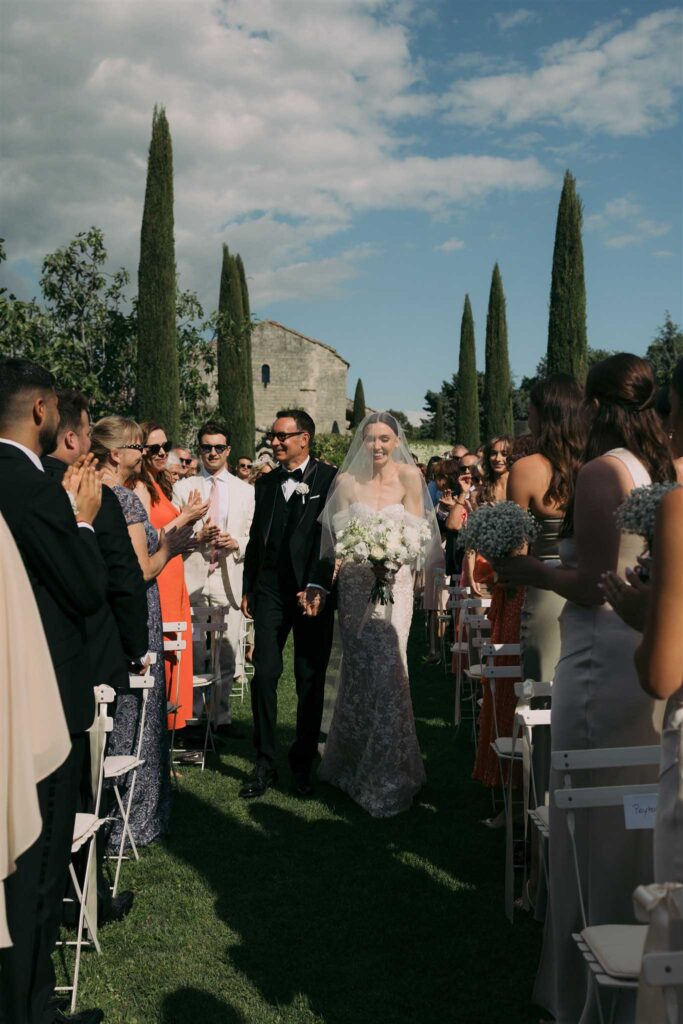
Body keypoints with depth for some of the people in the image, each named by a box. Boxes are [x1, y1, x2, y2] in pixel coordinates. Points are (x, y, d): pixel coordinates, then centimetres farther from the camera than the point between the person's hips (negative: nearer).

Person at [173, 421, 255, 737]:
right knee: (192, 655, 3)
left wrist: (237, 543, -11)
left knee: (227, 655, 6)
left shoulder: (246, 491, 10)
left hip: (229, 580, 1)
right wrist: (196, 536, -13)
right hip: (192, 580, -1)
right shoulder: (183, 488, 8)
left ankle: (222, 717, 18)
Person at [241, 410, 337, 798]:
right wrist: (248, 588, 15)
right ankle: (266, 763, 8)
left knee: (311, 681, 5)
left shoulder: (330, 478, -2)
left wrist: (317, 586, -19)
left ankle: (304, 764, 17)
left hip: (312, 591, -4)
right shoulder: (266, 483, 15)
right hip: (270, 589, 4)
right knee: (264, 674, -2)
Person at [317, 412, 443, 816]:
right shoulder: (347, 481, 2)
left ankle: (387, 774, 7)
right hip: (355, 582, 1)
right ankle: (354, 762, 27)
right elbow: (338, 534, 0)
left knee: (388, 665, -7)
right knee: (360, 667, 8)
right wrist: (365, 558, -17)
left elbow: (415, 532, -3)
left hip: (395, 581, -1)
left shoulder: (409, 477, 0)